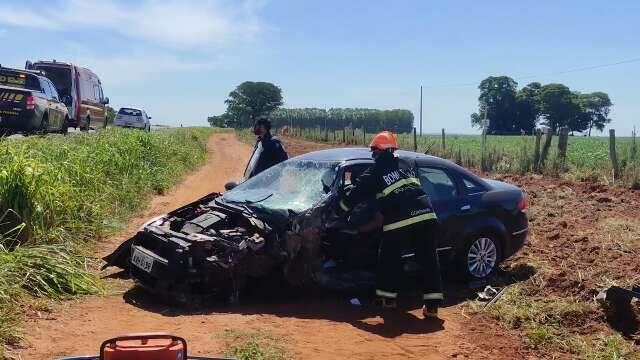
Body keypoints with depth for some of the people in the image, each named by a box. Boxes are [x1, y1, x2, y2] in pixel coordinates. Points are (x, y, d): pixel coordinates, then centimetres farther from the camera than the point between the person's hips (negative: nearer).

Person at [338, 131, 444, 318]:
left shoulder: (374, 173, 5)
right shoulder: (404, 166, 22)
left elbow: (356, 194, 9)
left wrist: (341, 207, 25)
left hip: (399, 220, -4)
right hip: (425, 215, 4)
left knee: (389, 259, 15)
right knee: (428, 259, 6)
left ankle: (387, 297, 23)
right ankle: (432, 303, 1)